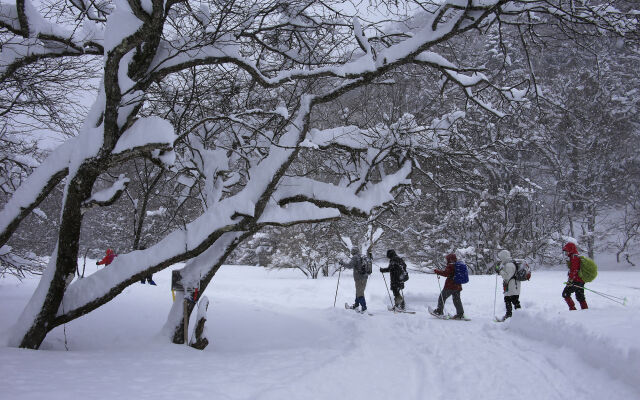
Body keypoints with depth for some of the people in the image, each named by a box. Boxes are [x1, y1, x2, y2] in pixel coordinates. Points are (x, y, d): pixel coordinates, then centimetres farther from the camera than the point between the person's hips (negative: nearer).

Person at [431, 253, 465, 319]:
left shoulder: (450, 266, -13)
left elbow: (446, 273, -25)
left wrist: (437, 271, -17)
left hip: (449, 286, -7)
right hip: (457, 286, 7)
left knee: (442, 297, 7)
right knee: (457, 300, 9)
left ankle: (439, 311, 14)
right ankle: (460, 314, 3)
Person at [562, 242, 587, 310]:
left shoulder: (574, 257, -13)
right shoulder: (578, 257, 18)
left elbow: (573, 270, -21)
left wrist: (570, 280, -22)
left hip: (575, 281, -10)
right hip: (581, 281, 10)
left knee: (565, 294, -3)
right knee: (580, 297, 14)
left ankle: (572, 309, -6)